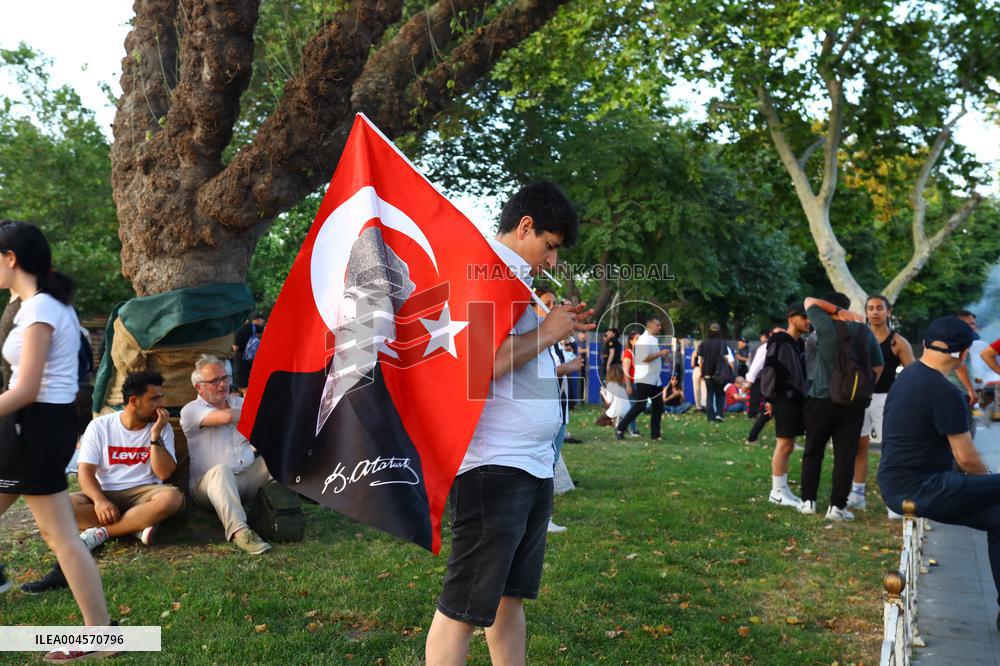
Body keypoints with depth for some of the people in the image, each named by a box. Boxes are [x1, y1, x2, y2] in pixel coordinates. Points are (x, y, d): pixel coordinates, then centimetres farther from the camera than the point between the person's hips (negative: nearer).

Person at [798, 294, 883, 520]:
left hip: (822, 399, -2)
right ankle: (837, 506, 3)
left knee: (813, 452, 11)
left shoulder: (825, 326, -7)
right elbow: (878, 368, 9)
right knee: (845, 455, 4)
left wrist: (839, 312, 3)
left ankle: (808, 501, 14)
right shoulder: (866, 332, 3)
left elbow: (809, 302, 9)